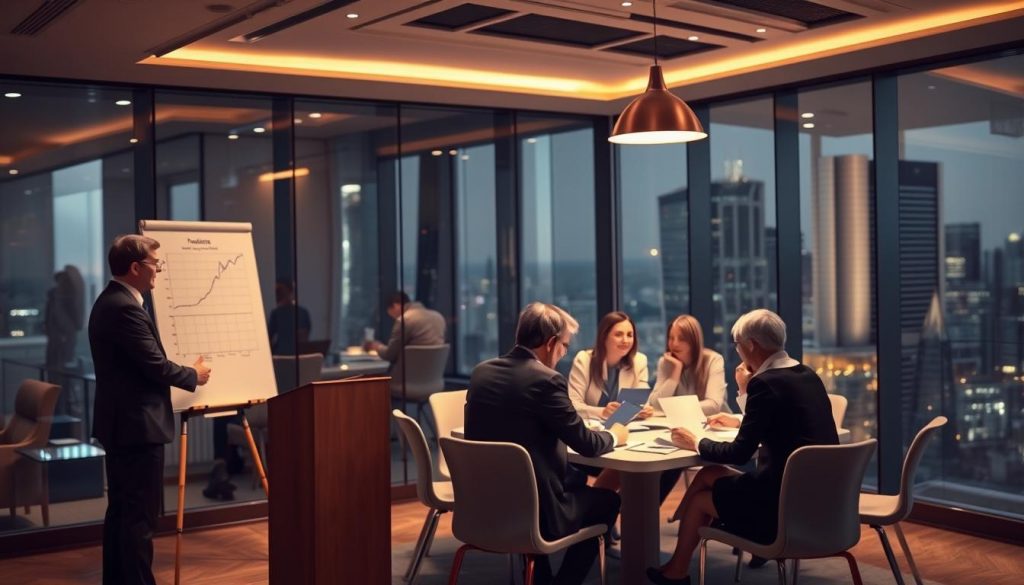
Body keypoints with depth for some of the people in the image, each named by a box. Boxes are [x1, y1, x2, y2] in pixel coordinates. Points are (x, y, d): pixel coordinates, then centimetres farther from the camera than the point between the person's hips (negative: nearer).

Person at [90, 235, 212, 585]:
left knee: (121, 511, 15)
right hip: (138, 425, -11)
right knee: (140, 515, -5)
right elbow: (155, 365, -20)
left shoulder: (108, 302, 13)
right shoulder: (126, 308, -19)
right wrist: (193, 375, -3)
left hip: (120, 423, 11)